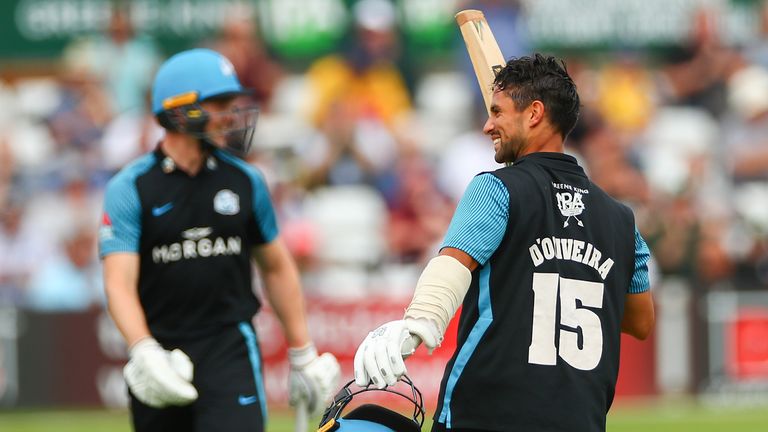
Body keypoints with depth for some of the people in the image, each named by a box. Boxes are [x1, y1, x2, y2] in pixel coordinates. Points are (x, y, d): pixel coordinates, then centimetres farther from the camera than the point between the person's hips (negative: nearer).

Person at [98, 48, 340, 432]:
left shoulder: (245, 181, 7)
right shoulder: (129, 188, -5)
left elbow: (276, 268, 17)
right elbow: (119, 283, -15)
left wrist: (302, 354, 16)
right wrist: (143, 353, -31)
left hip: (230, 346, 1)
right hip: (160, 350, -1)